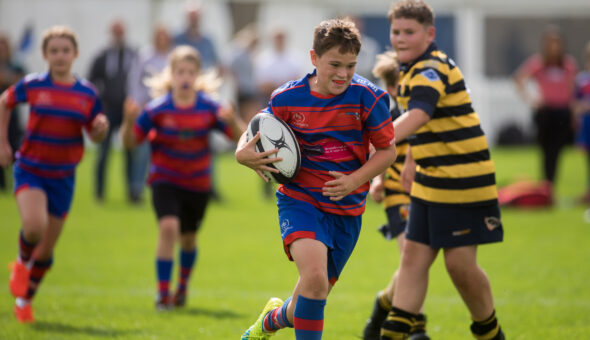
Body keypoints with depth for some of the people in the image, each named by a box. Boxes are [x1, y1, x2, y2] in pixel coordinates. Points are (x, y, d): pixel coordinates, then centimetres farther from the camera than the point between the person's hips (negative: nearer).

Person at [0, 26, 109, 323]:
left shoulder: (87, 94, -1)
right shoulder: (32, 86, -6)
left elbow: (95, 136, 8)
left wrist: (101, 128, -15)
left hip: (63, 177, 3)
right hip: (30, 170, -3)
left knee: (46, 249, 8)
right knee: (34, 225, -28)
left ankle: (24, 301, 29)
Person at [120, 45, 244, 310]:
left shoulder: (209, 108, -10)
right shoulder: (157, 109, -13)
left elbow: (241, 137, -10)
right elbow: (130, 142, -9)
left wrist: (232, 122, -31)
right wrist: (129, 122, -29)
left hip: (198, 183, 2)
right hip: (165, 180, -2)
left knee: (188, 238, 16)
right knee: (169, 227, -24)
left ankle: (182, 287, 43)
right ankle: (163, 293, -18)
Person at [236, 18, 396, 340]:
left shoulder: (366, 97, -9)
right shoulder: (288, 98, -6)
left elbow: (387, 150, -2)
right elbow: (255, 132, 8)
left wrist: (354, 181, -17)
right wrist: (244, 153, -16)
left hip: (346, 210, 1)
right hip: (300, 199, -1)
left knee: (309, 305, 9)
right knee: (314, 275, -30)